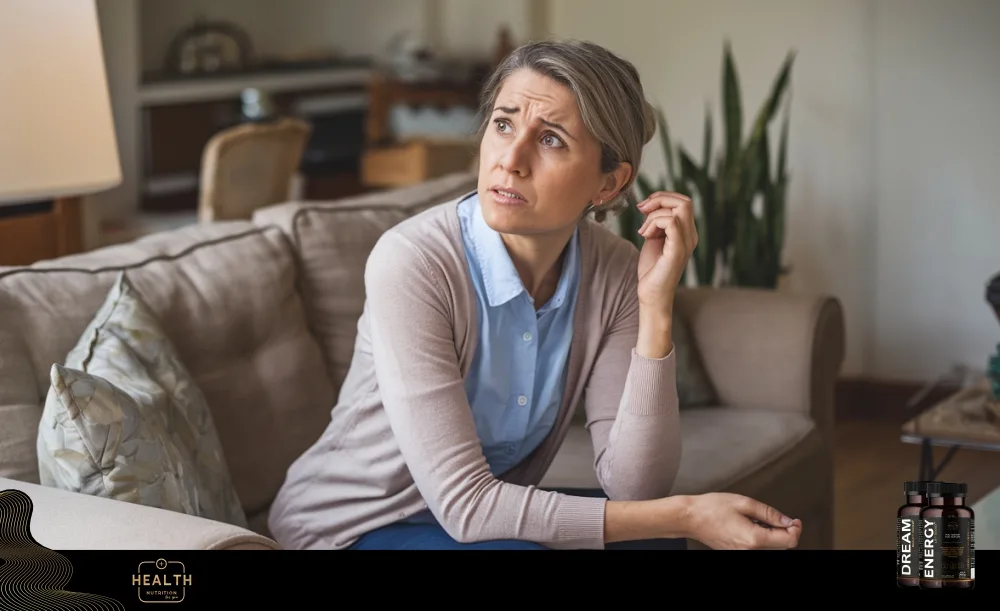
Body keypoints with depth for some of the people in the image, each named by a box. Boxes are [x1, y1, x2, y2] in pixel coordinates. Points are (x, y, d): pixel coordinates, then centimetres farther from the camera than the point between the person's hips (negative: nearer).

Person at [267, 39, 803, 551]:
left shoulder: (613, 271, -11)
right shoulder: (412, 262, -26)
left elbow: (632, 489, -16)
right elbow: (464, 504, -28)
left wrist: (656, 308, -25)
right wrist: (684, 516, -29)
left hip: (492, 515, 5)